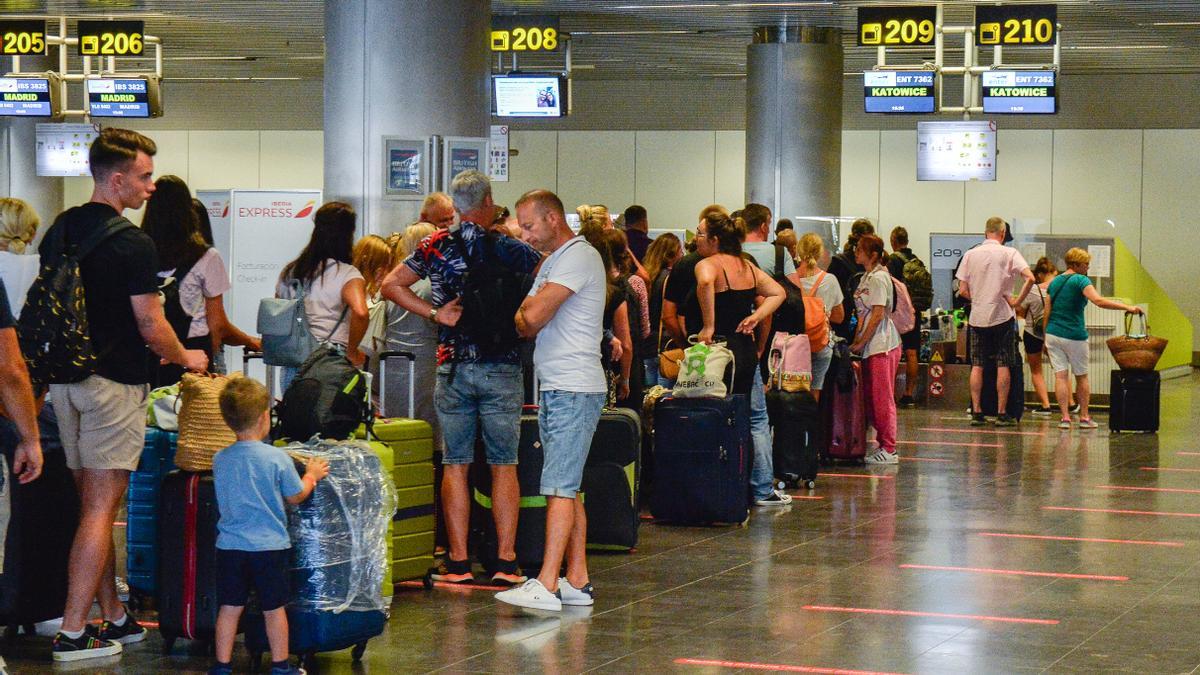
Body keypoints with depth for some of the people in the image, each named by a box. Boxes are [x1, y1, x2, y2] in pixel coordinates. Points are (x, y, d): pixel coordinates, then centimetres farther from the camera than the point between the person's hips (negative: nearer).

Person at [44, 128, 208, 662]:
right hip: (114, 383, -8)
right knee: (101, 509, -5)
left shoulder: (59, 231, 9)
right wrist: (186, 358, 6)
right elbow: (151, 326, -11)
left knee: (94, 505, 13)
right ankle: (73, 634, -6)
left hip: (66, 378, 8)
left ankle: (115, 618, 21)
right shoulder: (133, 244, -14)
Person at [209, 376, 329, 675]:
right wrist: (312, 475, 18)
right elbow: (296, 497, -1)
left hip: (230, 546, 3)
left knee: (229, 607, 8)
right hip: (269, 546, -3)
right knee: (274, 608, 8)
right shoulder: (277, 458, -12)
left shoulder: (220, 460, 1)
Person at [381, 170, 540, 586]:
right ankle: (506, 562, 3)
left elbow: (391, 286, -1)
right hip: (502, 366, -1)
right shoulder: (509, 248, -3)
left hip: (452, 365, 1)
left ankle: (458, 562, 4)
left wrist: (435, 313, -3)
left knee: (455, 465, 5)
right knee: (504, 465, 4)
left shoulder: (436, 247, 2)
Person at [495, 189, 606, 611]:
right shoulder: (552, 261, 21)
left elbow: (532, 316, -19)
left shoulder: (578, 257, -11)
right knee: (567, 488, 10)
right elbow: (527, 324, 20)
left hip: (573, 390, -10)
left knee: (559, 488, -13)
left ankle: (546, 586, -17)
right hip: (555, 388, 10)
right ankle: (577, 581, 14)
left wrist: (527, 309, 1)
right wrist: (527, 319, 0)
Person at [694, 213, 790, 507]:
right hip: (747, 350, 7)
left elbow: (705, 282, -33)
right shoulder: (747, 267, 12)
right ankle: (763, 490, 17)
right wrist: (756, 317, 2)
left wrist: (708, 326, -28)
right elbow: (777, 293, 14)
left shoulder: (707, 265, -10)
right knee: (756, 421, 15)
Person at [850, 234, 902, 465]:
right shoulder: (867, 277, 16)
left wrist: (860, 343, -14)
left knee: (882, 398, -5)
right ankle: (883, 444, 15)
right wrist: (856, 341, 9)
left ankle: (889, 450, -1)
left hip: (882, 344, -10)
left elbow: (877, 315, -17)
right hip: (870, 346, 10)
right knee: (870, 397, 10)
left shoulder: (878, 277, -13)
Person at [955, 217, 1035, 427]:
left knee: (977, 366, 7)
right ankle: (1002, 414, 3)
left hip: (977, 317, 3)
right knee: (1003, 366, 3)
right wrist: (1017, 301, -6)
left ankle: (976, 412, 6)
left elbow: (963, 290, 1)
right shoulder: (1009, 253, -4)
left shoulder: (970, 254, 3)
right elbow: (1030, 278, -16)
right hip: (1002, 315, -2)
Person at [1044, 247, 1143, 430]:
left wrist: (1045, 340, 16)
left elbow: (1047, 313, 11)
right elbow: (1099, 301, -25)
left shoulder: (1054, 282, 11)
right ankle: (1084, 417, 15)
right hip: (1074, 336, -5)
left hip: (1053, 334, 5)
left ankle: (1065, 417, -7)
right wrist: (1127, 307, -25)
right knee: (1081, 377, 10)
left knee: (1060, 376, 1)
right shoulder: (1080, 280, -9)